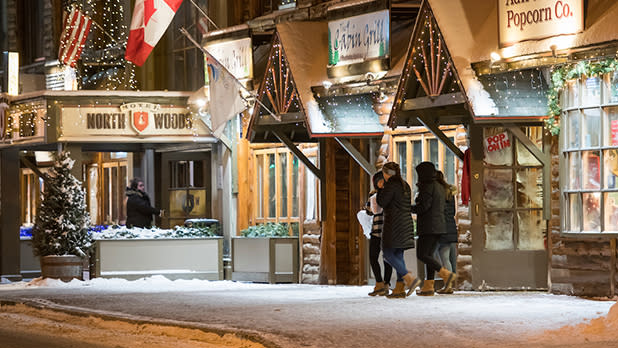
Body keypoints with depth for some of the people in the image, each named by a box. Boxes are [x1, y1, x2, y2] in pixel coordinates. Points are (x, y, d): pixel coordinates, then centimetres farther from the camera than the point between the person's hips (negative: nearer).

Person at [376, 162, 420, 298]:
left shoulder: (391, 184, -11)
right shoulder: (405, 185, 16)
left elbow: (382, 202, -11)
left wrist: (380, 189, 4)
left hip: (393, 223, -9)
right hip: (406, 222, 9)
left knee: (388, 253, -5)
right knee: (398, 254, 8)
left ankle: (410, 279, -17)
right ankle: (400, 288, 3)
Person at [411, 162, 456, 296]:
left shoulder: (428, 187, -13)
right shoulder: (439, 187, 16)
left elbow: (424, 206, -20)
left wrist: (410, 208, -3)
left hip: (428, 226, -9)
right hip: (439, 225, 9)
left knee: (422, 255, -7)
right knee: (428, 255, 10)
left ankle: (446, 274, -16)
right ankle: (428, 286, 5)